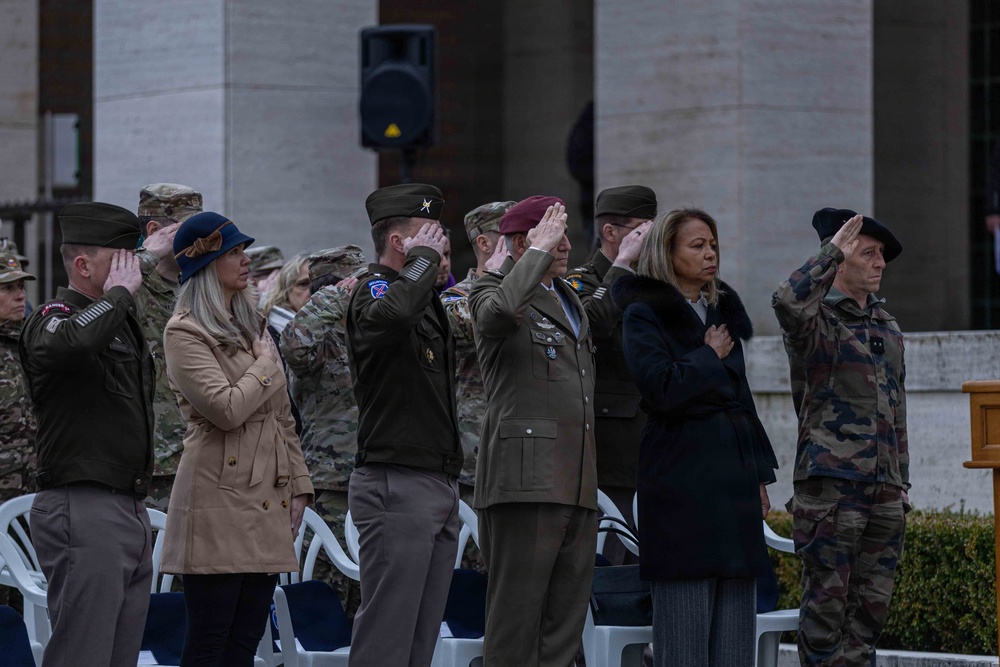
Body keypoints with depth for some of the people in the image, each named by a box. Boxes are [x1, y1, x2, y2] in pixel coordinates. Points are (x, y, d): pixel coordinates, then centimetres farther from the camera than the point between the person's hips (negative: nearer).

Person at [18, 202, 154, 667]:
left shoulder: (122, 322, 20)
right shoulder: (52, 319, -9)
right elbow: (70, 343, -36)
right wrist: (119, 292, -22)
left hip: (131, 513, 10)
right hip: (83, 512, -10)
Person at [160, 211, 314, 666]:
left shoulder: (251, 325, 20)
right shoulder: (184, 333, -6)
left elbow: (281, 416, 22)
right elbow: (226, 408, -18)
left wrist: (298, 485, 13)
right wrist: (266, 364, -2)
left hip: (267, 500, 8)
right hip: (220, 499, -8)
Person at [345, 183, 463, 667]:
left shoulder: (427, 299, 20)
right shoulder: (372, 291, -10)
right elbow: (391, 314, -34)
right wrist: (424, 259, -19)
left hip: (439, 486, 9)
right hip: (397, 486, -9)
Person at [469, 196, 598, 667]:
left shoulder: (570, 301, 24)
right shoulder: (492, 290, -1)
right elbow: (500, 311, -28)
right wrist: (539, 251, -16)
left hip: (577, 486, 8)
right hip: (525, 481, -8)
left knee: (565, 623, 7)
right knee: (517, 614, -8)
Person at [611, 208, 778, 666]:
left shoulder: (722, 313, 19)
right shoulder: (644, 314, -3)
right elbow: (662, 388, -18)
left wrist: (759, 474, 17)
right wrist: (710, 358, -4)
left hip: (734, 477, 7)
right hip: (680, 478, -7)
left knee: (735, 618, 4)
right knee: (684, 617, -8)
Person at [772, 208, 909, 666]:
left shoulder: (888, 326, 19)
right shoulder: (816, 319, -3)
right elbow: (787, 301, -30)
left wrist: (902, 481, 21)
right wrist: (832, 249, -21)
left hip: (884, 491, 7)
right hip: (830, 484, -7)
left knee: (872, 603, 7)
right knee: (827, 601, -5)